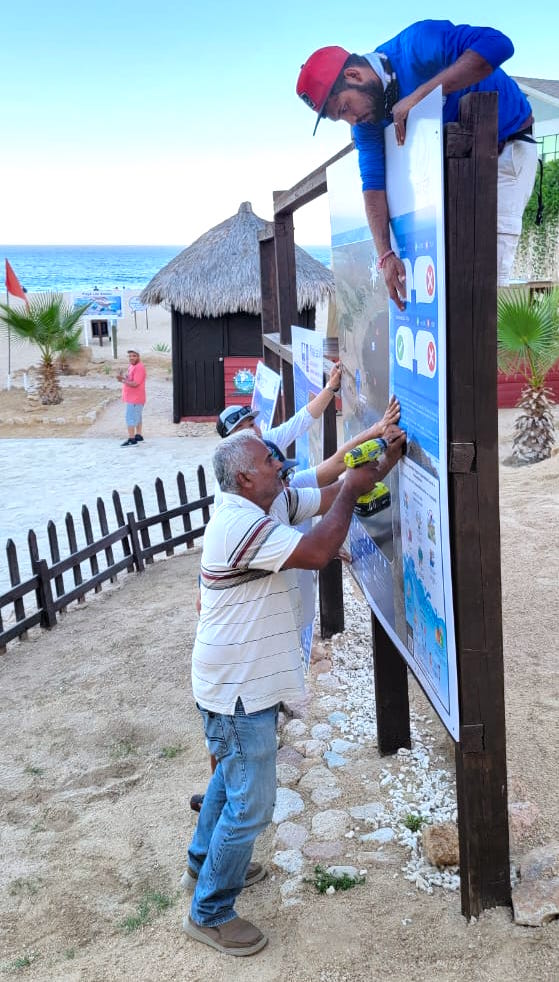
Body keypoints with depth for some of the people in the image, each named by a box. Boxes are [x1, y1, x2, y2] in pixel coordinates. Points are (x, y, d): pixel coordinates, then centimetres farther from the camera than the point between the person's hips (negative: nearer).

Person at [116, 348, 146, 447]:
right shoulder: (131, 366, 14)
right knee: (137, 417, 18)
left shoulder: (139, 368, -19)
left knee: (130, 418, -11)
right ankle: (138, 436, 27)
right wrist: (123, 377, -1)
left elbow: (135, 383, -25)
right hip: (132, 398, 11)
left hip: (135, 399, -11)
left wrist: (123, 380, -19)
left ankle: (131, 440, -10)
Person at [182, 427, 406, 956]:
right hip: (237, 691, -11)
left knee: (231, 775, 29)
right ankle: (210, 913, 16)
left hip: (241, 681, 11)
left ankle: (205, 859, 50)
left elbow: (331, 496, 9)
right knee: (251, 803, 0)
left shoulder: (268, 506, 2)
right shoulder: (241, 526, -28)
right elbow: (318, 551, -34)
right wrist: (351, 491, -21)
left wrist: (379, 466, -4)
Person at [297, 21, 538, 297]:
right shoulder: (365, 121, -9)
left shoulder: (417, 46, -29)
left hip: (507, 147, -6)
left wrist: (420, 94, -43)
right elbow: (374, 182, -13)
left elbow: (497, 44, -40)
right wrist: (385, 255, -24)